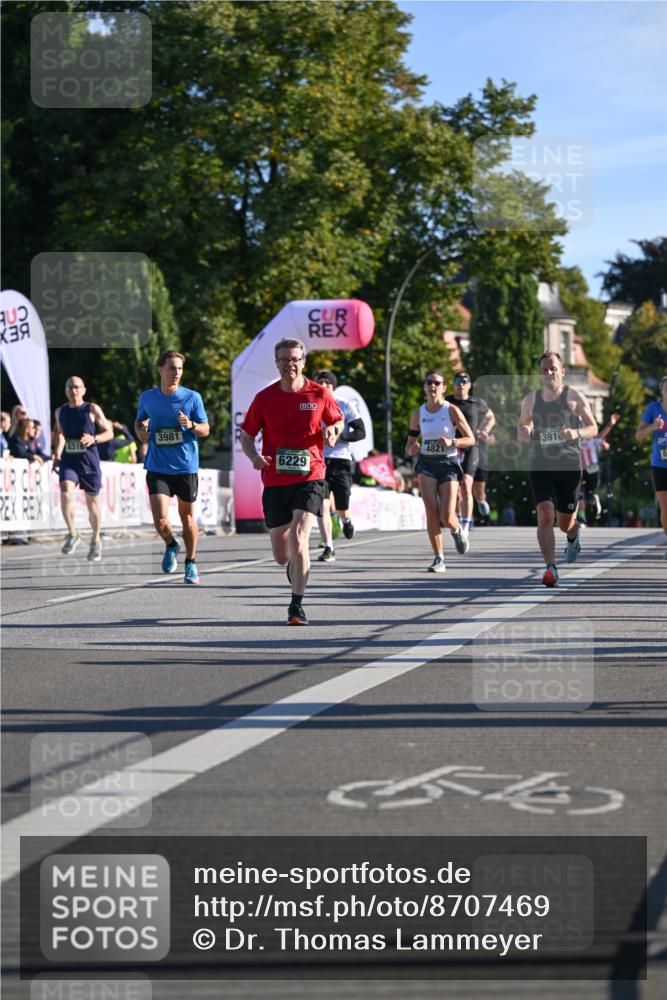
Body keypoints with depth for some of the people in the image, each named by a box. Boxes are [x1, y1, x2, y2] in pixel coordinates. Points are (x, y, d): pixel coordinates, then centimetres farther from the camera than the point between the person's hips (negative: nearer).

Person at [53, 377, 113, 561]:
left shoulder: (92, 409, -4)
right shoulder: (60, 412, 7)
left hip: (89, 462, -2)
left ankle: (95, 541, 26)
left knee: (92, 501, 8)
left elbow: (109, 432, -2)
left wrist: (93, 439, -20)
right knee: (66, 492, -25)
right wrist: (57, 455, 13)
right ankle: (72, 534, -13)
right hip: (68, 461, 2)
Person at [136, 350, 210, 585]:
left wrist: (190, 424, -19)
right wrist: (141, 432, -1)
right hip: (157, 468, 1)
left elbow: (205, 430, 2)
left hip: (186, 467, -1)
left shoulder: (192, 397, -2)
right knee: (160, 520, -11)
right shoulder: (147, 398, 4)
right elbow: (139, 421, 21)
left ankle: (191, 563, 27)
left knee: (187, 517, 8)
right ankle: (170, 545, 22)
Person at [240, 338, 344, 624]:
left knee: (298, 538, -21)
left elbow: (338, 420, 16)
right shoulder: (264, 398, 1)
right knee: (281, 555, 7)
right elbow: (246, 435, 9)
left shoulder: (320, 394, -1)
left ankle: (297, 605, -12)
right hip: (275, 482, 2)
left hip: (310, 478, -2)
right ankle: (295, 565, 45)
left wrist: (332, 431, -8)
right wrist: (254, 456, -12)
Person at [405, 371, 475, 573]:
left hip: (448, 464, -2)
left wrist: (452, 442, -20)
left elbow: (470, 439, -2)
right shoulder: (417, 414, 5)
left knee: (447, 518, -10)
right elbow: (409, 444, 13)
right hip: (426, 464, 2)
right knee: (431, 511, -16)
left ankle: (458, 530, 29)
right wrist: (412, 448, -11)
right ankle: (438, 558, -5)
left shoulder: (452, 410, -4)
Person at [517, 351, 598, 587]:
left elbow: (593, 428, 1)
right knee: (545, 516, -17)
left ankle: (573, 536, 47)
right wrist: (522, 435, -2)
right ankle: (551, 568, -15)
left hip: (569, 467, -1)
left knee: (565, 522, 10)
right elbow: (522, 425, 23)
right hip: (540, 468, 1)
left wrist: (577, 433, -21)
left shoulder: (574, 397, -2)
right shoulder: (530, 400, 7)